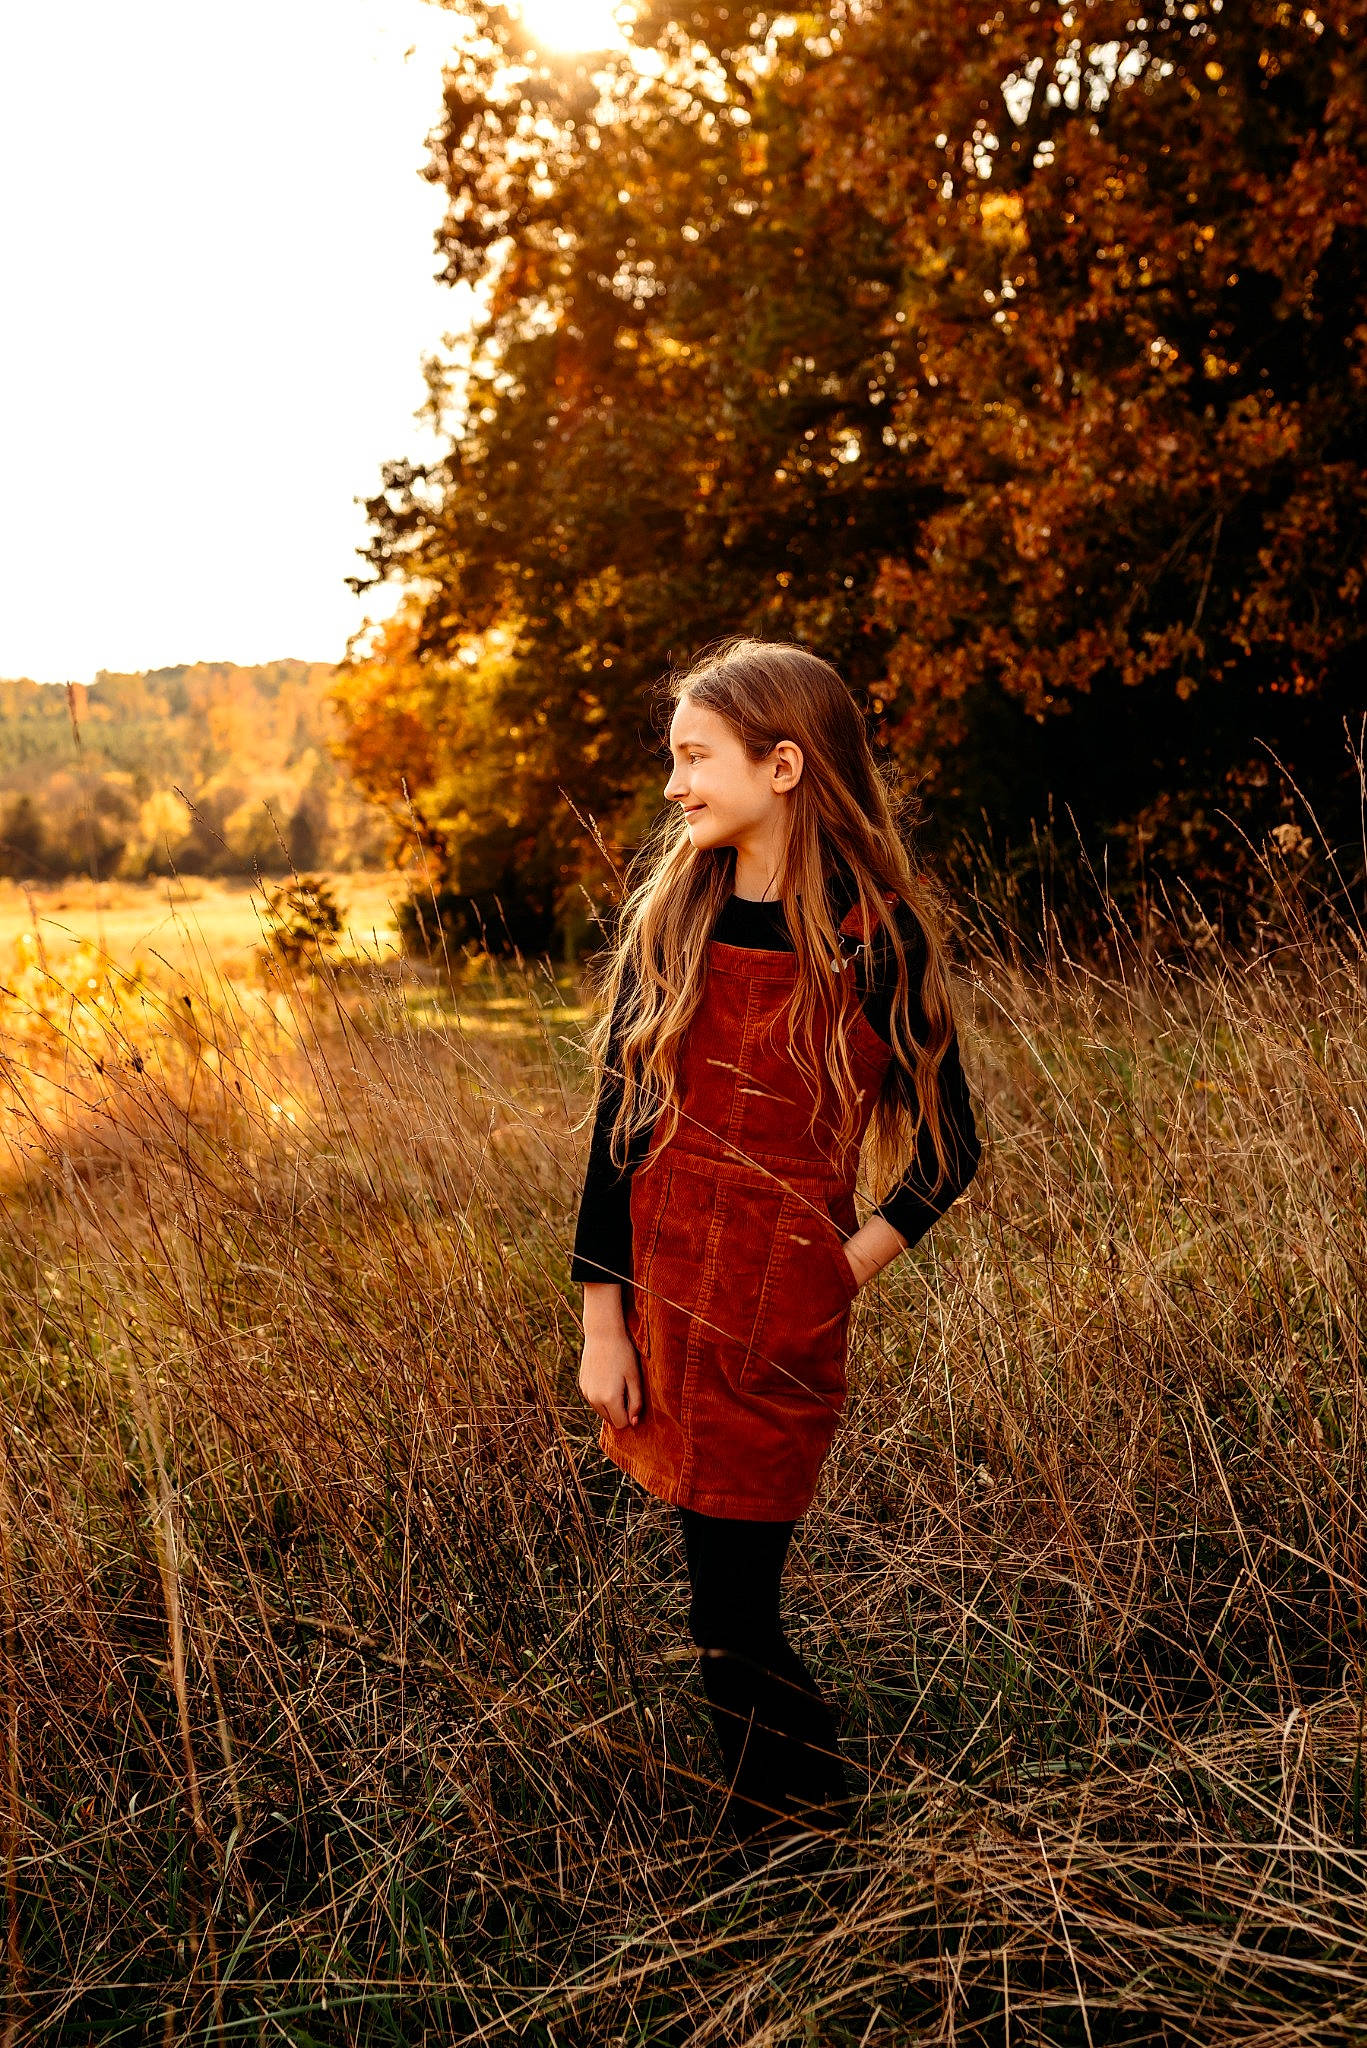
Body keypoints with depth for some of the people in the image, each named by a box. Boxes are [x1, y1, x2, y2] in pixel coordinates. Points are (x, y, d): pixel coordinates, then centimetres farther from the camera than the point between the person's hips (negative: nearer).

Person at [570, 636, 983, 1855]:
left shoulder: (872, 933, -6)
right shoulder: (668, 910, 4)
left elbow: (947, 1147, 2)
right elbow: (619, 1119, 1)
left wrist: (844, 1272, -8)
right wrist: (603, 1324, -1)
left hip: (778, 1316, -3)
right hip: (657, 1283, 4)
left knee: (729, 1608, 1)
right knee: (726, 1589, 12)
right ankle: (778, 1848, 33)